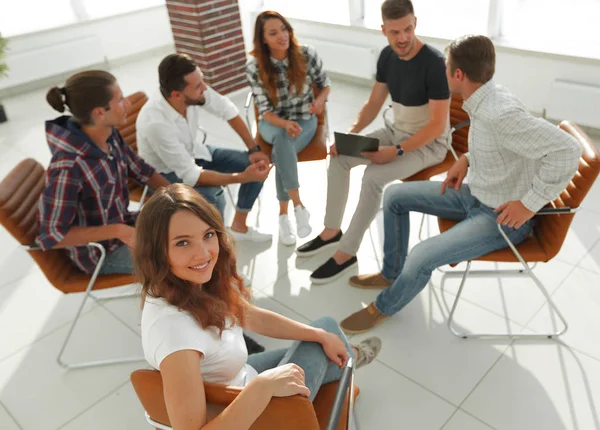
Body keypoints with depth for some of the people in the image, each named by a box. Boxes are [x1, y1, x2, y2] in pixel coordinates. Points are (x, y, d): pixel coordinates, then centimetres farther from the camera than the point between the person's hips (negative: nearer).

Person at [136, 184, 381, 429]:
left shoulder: (204, 283, -13)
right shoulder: (172, 325, -39)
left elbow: (255, 318, 4)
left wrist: (322, 335, 5)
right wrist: (264, 386, -42)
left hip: (240, 380, 7)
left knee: (325, 328, 21)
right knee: (327, 326, 11)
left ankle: (344, 357, 56)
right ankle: (349, 358, 46)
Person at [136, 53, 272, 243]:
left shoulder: (195, 91, -22)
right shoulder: (155, 123, -37)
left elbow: (229, 111, -3)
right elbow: (190, 176, -33)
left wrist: (253, 149, -6)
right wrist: (243, 177, -33)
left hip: (195, 152, 7)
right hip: (168, 173, -7)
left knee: (256, 164, -2)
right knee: (213, 199, -33)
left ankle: (238, 226, 16)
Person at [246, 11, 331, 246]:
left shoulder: (307, 55, -12)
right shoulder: (254, 67, -14)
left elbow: (325, 84, 5)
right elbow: (265, 111, -13)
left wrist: (320, 99, -18)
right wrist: (286, 124, -33)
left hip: (305, 120, 0)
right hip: (273, 123, 0)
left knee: (282, 150, -33)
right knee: (284, 140, -37)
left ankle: (283, 214, -21)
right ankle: (298, 206, -30)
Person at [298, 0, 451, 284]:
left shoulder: (433, 62, -24)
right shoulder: (387, 56, -2)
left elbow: (438, 125, -24)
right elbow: (373, 104, 6)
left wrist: (397, 151, -28)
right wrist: (350, 134, -11)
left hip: (429, 143, -7)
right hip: (397, 131, 7)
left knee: (373, 176, -29)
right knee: (339, 157, -5)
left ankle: (346, 253, -15)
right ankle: (331, 231, 8)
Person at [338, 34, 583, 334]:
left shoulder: (501, 113, -31)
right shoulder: (485, 100, -4)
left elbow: (567, 150, -36)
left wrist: (530, 203, -28)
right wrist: (467, 159, 2)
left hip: (503, 217, -9)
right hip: (475, 195, 9)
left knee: (422, 257, -24)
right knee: (394, 196, 7)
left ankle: (384, 307, 7)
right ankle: (392, 272, 23)